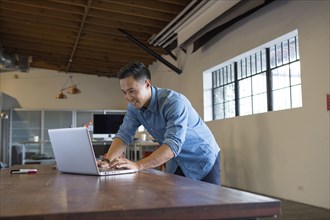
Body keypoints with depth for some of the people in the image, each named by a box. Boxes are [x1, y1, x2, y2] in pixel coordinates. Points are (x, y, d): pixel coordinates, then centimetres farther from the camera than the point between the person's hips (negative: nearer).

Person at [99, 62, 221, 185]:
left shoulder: (174, 102, -29)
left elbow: (173, 144, -38)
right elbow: (124, 135, -10)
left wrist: (138, 165, -46)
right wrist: (107, 161, -27)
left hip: (203, 158, -5)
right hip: (176, 162, 5)